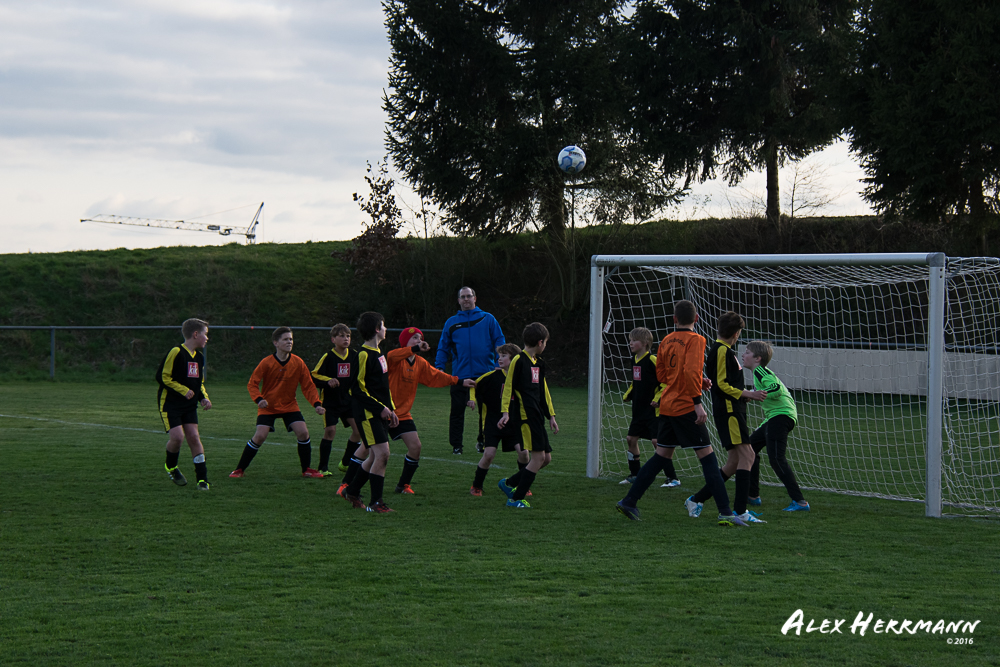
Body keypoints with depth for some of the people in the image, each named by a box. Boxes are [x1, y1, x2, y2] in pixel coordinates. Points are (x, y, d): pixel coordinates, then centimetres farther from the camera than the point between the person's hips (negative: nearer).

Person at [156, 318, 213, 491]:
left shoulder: (199, 357, 12)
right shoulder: (176, 352, -14)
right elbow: (162, 377, -15)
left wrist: (204, 398, 6)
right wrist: (184, 390, -17)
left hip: (189, 405, 7)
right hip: (169, 403, -7)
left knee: (194, 437, -3)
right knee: (177, 436, -16)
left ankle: (202, 478, -2)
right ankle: (171, 467, 13)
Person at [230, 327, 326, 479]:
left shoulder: (298, 363, -8)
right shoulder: (266, 363, -15)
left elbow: (308, 386, -2)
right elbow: (252, 384, -11)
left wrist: (317, 404, -15)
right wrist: (259, 399, -29)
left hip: (289, 405, 3)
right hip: (268, 407, -3)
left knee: (303, 432, -12)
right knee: (260, 436, -15)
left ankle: (306, 469, 7)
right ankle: (239, 469, 0)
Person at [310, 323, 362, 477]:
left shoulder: (355, 356, 3)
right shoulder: (328, 357, -9)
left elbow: (358, 377, 17)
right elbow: (314, 376, -9)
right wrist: (328, 381, -24)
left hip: (348, 400, 5)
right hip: (330, 400, -5)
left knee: (358, 429, -3)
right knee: (330, 430, -11)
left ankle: (345, 463, 14)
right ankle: (323, 468, 0)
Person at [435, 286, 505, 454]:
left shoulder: (488, 319, 8)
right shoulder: (451, 322, 12)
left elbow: (499, 342, 6)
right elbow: (443, 347, 14)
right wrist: (439, 367, 1)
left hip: (485, 374, -1)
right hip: (460, 376, 1)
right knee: (457, 411, 0)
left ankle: (483, 441, 22)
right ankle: (456, 445, 7)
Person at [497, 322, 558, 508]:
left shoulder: (538, 364, 19)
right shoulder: (519, 360, -8)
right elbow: (508, 387, -9)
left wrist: (551, 416, 24)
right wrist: (505, 412, -15)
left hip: (537, 417, 9)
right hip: (527, 415, -9)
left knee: (546, 458, 8)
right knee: (539, 456, -13)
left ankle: (509, 484, 21)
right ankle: (516, 498, -7)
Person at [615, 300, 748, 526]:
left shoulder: (666, 341, 12)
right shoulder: (695, 340, -8)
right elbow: (691, 370, -22)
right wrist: (697, 401, -22)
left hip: (667, 406, 7)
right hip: (686, 406, -7)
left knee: (661, 456, 14)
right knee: (707, 457, -6)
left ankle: (629, 501, 14)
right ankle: (725, 512, -11)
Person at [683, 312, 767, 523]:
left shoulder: (723, 350, 20)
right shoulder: (722, 350, -11)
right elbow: (722, 384, -16)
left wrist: (746, 395, 20)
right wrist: (748, 394, -14)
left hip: (733, 411, 10)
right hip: (728, 411, -10)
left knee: (734, 462, 10)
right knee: (747, 455, -15)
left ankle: (696, 500, 16)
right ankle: (740, 510, -19)